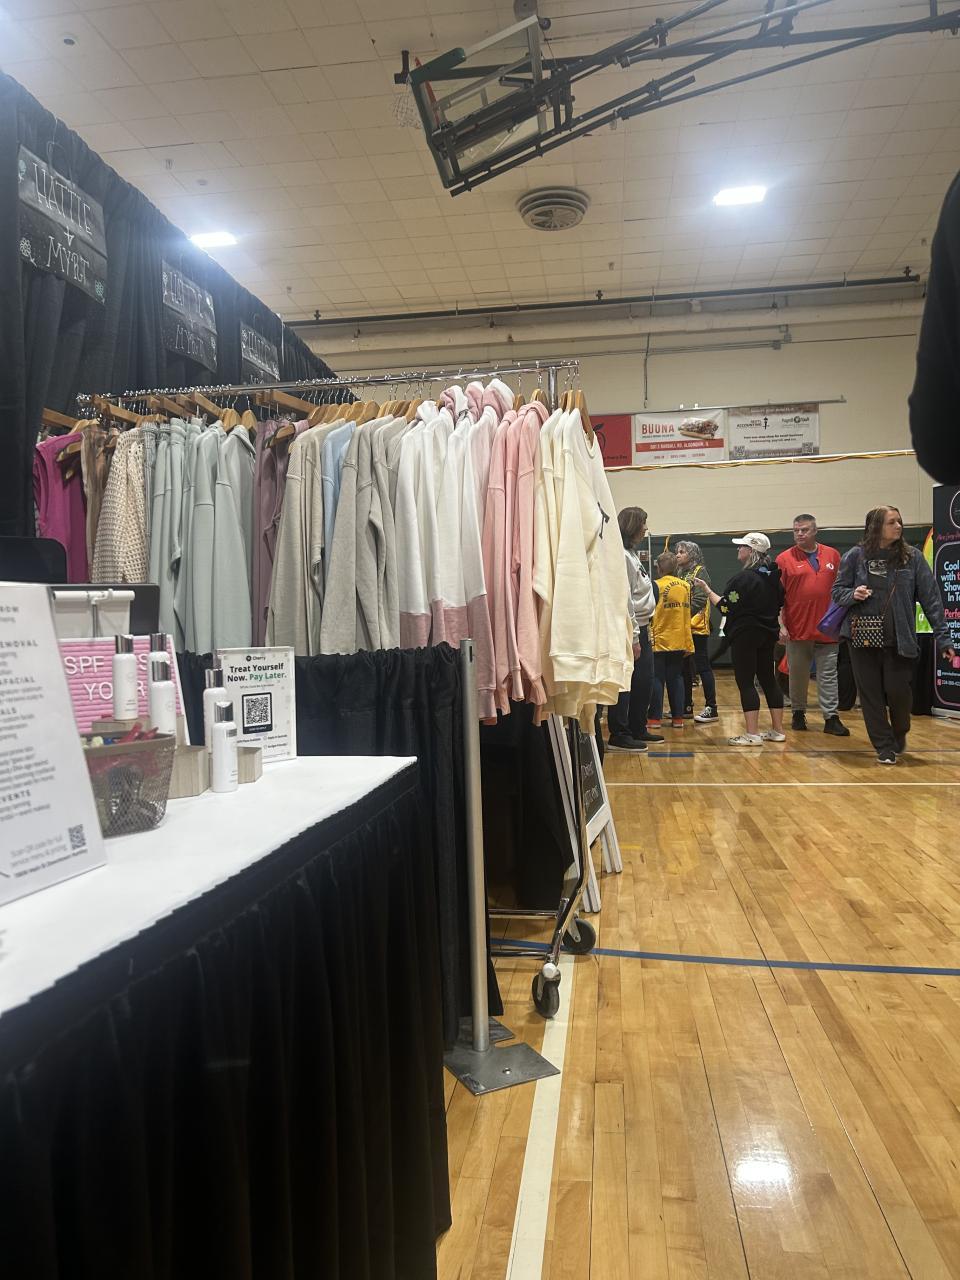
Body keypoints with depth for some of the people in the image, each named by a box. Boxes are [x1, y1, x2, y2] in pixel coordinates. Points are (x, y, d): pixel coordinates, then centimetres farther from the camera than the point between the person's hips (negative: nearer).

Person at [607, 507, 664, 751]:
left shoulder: (633, 554, 17)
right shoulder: (623, 556, -16)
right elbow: (624, 601, -21)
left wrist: (644, 632, 17)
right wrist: (634, 637, -21)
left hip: (641, 628, 10)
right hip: (630, 630, -10)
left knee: (644, 681, 15)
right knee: (626, 683, -5)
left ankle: (637, 729, 26)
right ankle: (619, 736, 2)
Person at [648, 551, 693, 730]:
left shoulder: (656, 586, -11)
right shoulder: (686, 586, 3)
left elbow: (650, 613, -11)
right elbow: (688, 614, 5)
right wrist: (688, 644, 8)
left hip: (659, 640, -4)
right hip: (679, 641, 4)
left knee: (657, 679, 2)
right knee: (676, 678, 11)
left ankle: (655, 718, 3)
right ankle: (678, 717, 13)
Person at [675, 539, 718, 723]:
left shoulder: (699, 572, -6)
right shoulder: (680, 574, 16)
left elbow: (699, 600, -16)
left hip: (696, 627, -8)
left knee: (702, 666, -6)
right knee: (684, 668, 12)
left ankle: (711, 708, -2)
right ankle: (686, 706, 20)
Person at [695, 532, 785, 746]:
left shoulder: (743, 578, -16)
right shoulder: (773, 576, 9)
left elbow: (725, 607, -16)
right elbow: (779, 604, 19)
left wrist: (708, 591, -4)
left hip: (745, 635, -8)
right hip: (767, 634, 8)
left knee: (746, 682, -4)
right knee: (768, 679, 14)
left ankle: (753, 734, -6)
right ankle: (777, 730, 18)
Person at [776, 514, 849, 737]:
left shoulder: (832, 555, 7)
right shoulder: (784, 559, 0)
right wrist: (781, 625, -8)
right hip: (797, 630, -1)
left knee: (828, 676, 3)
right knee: (798, 676, 10)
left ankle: (831, 718, 7)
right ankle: (799, 714, 23)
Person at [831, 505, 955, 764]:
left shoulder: (912, 557, 0)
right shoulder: (856, 556, 1)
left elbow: (931, 598, -3)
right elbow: (837, 591, 8)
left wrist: (942, 636, -8)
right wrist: (853, 594, -15)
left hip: (899, 639, -1)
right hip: (863, 636, 1)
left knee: (898, 690, -3)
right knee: (871, 694, 4)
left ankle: (899, 734, 28)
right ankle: (884, 748, 17)